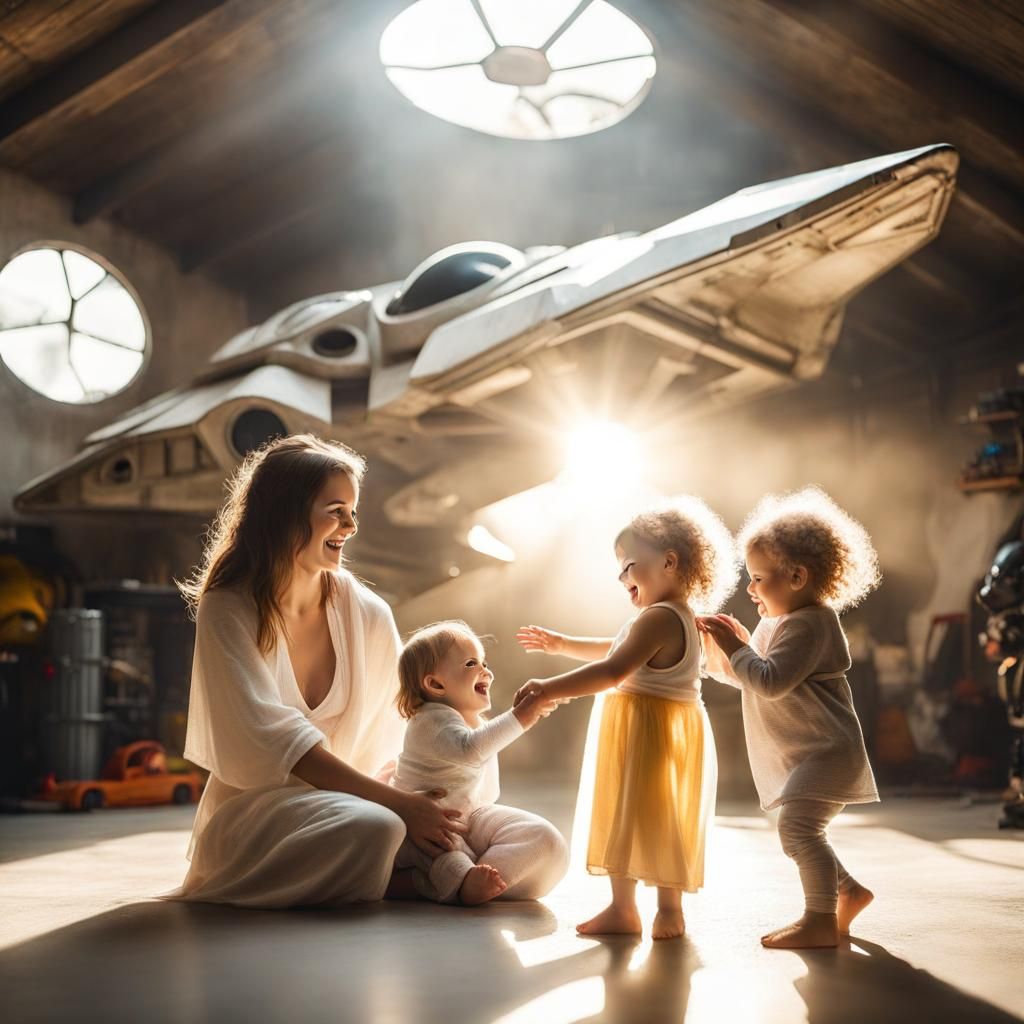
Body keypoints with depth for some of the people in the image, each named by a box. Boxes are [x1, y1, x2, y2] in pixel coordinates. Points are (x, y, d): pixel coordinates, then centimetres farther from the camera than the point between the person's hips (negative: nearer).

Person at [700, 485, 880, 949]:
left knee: (798, 826, -19)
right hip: (804, 754, 11)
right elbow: (745, 677, 18)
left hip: (826, 750, -11)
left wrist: (736, 649, -18)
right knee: (799, 831, 18)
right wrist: (725, 650, 2)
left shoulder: (808, 624, -19)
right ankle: (848, 891, 33)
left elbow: (771, 681, -28)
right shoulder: (777, 622, 14)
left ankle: (822, 920, -13)